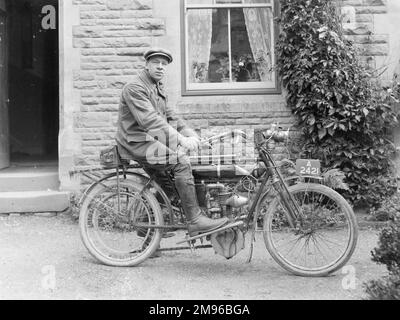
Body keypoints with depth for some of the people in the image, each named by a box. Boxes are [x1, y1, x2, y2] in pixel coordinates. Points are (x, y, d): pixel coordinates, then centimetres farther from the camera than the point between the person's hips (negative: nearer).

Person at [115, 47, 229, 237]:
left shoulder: (158, 89, 18)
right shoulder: (135, 88, -16)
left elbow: (170, 116, 15)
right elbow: (150, 120, -29)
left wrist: (190, 134, -4)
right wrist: (181, 139, -37)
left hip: (150, 140, 10)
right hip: (136, 143, -10)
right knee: (181, 162, -22)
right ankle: (195, 221, -21)